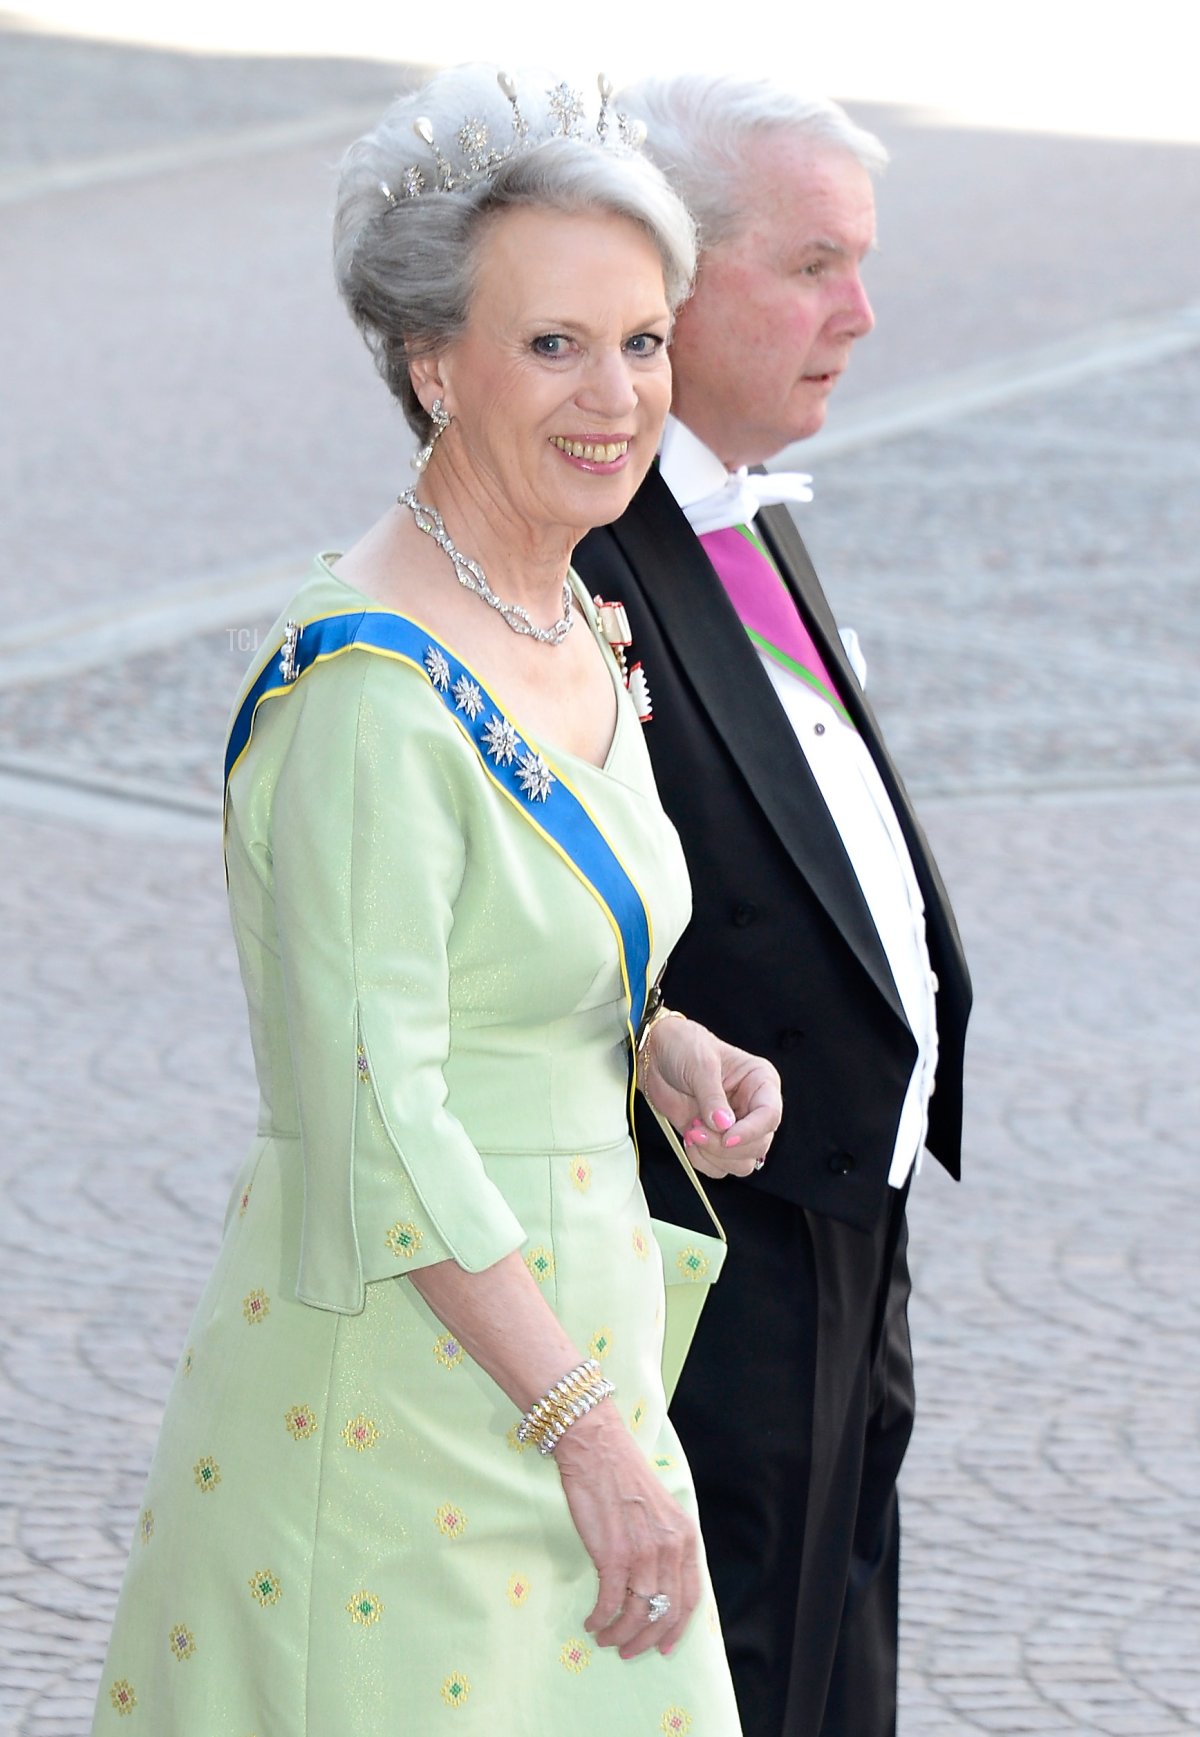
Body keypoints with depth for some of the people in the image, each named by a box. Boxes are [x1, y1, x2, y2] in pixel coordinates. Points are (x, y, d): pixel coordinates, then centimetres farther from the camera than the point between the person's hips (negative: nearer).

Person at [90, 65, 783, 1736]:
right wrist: (590, 1435, -22)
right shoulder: (369, 686, -20)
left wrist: (659, 1047, 0)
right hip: (397, 1386, -8)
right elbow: (376, 1124, -23)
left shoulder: (571, 630, 7)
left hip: (555, 1320, 9)